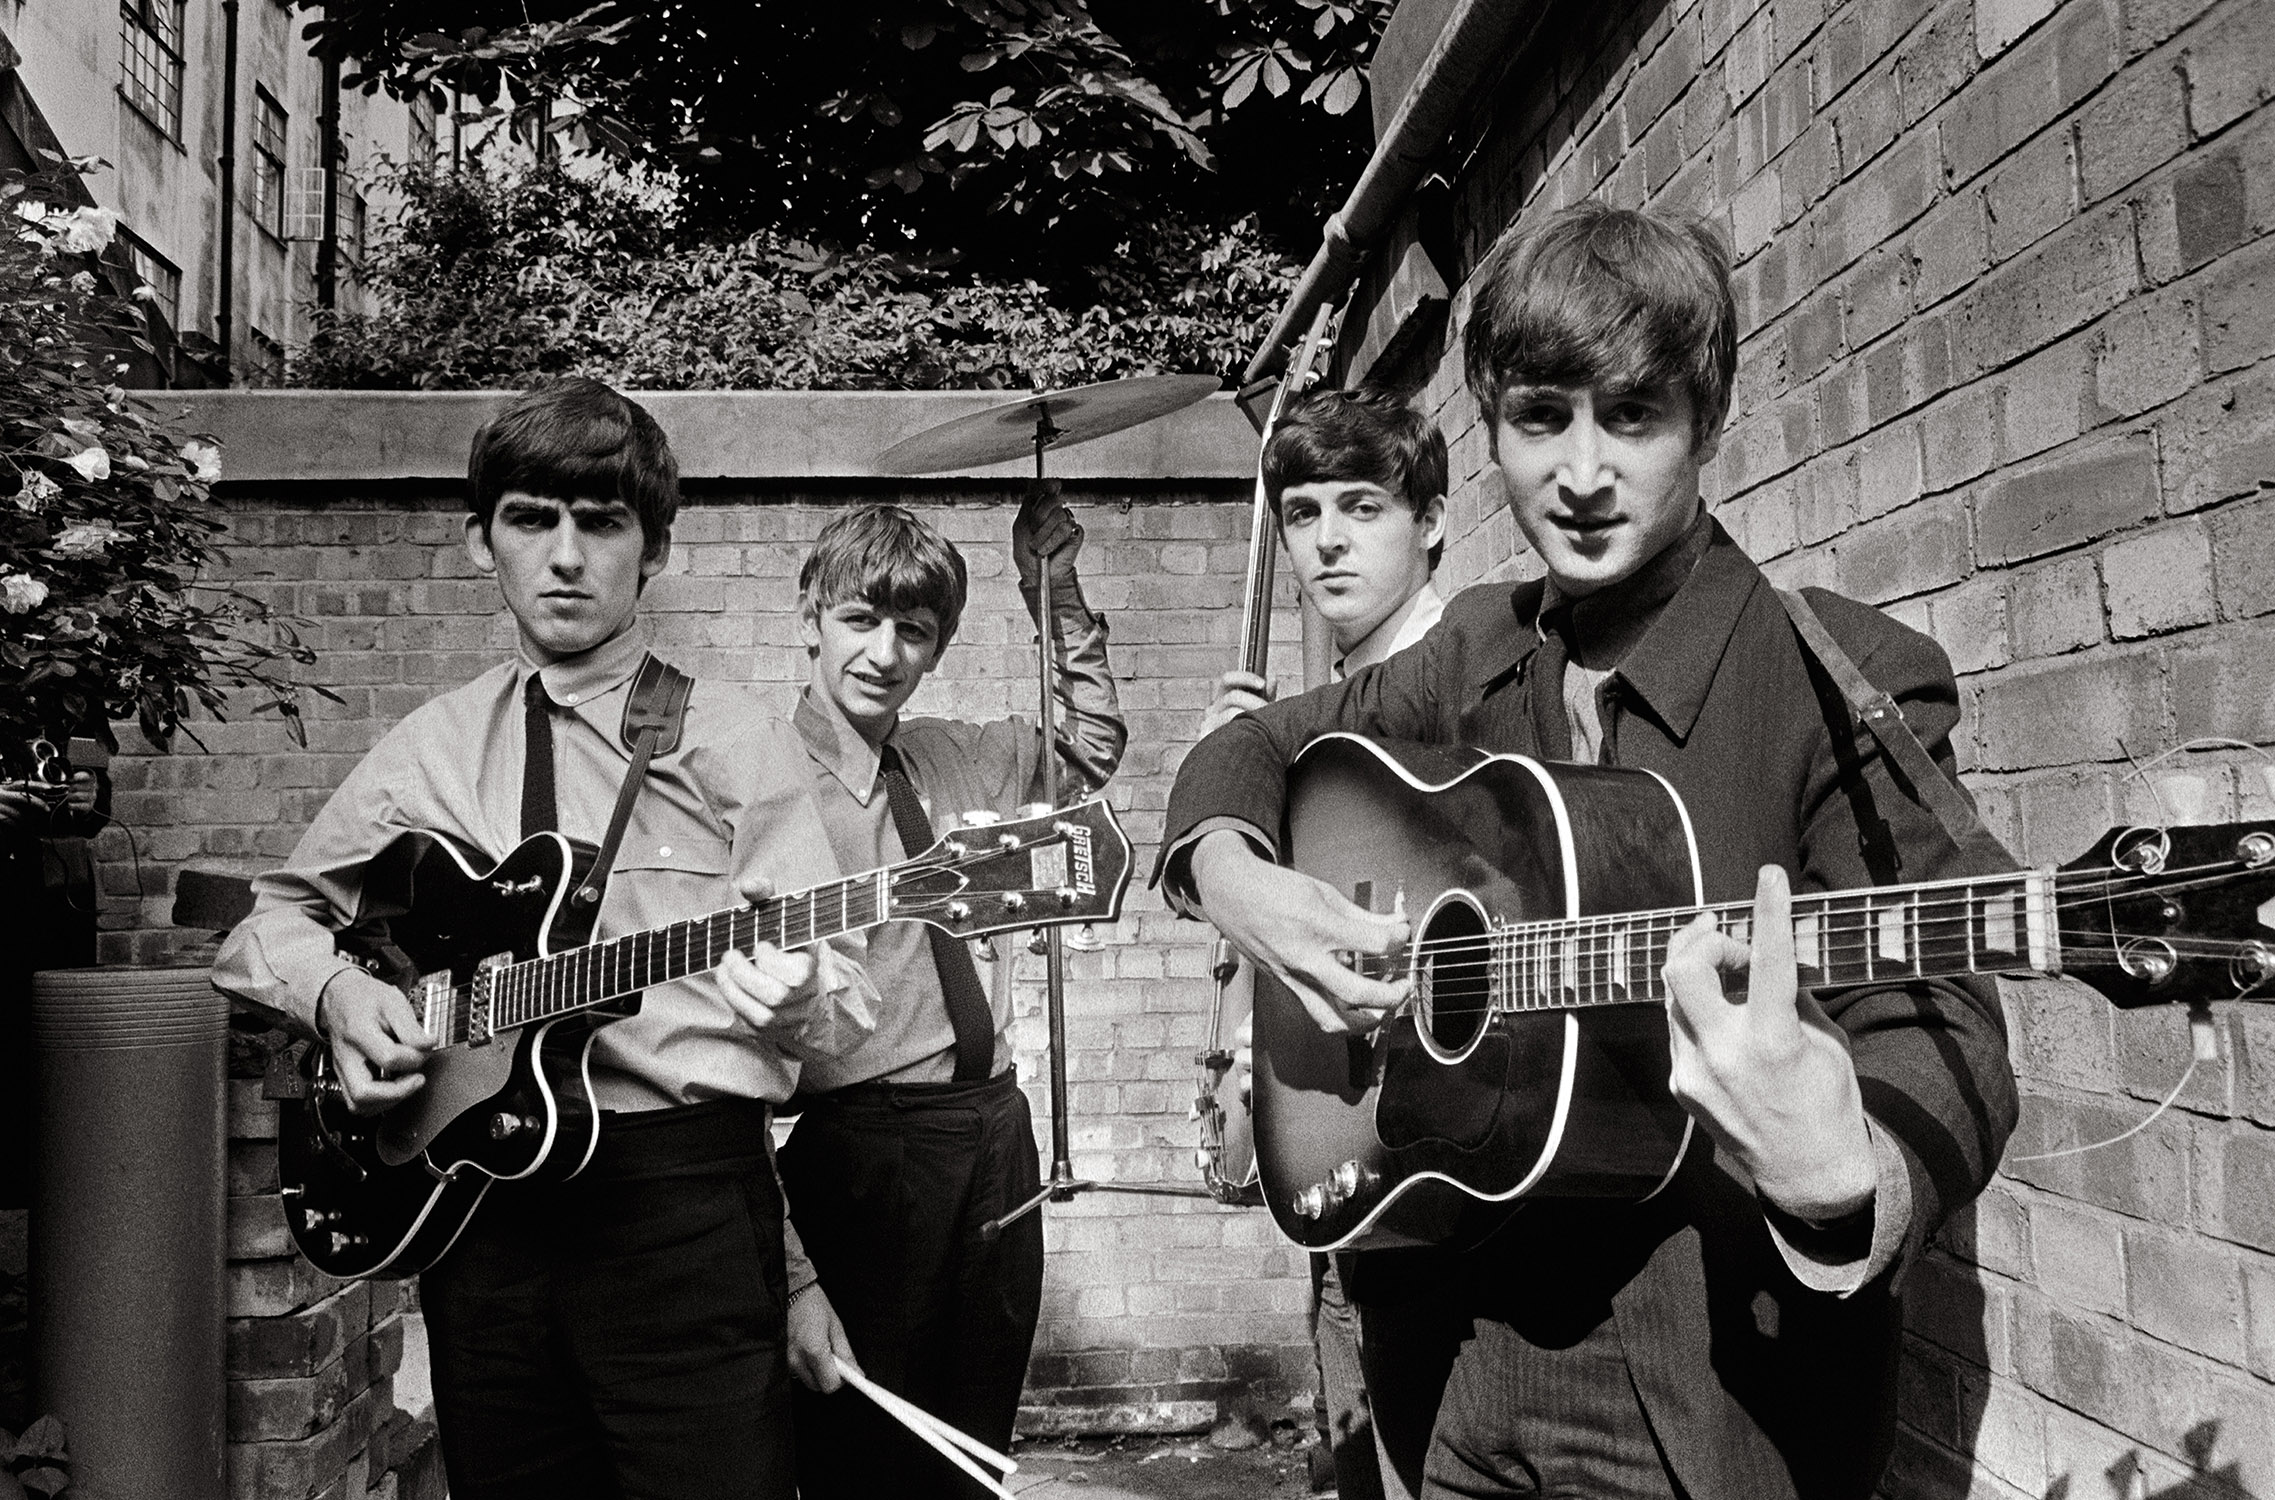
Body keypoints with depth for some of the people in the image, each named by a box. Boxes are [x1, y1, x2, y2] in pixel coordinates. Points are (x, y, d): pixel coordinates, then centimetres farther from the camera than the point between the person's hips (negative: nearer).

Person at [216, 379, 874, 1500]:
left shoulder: (730, 746, 1)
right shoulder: (430, 751, 10)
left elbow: (842, 991, -3)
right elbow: (266, 921, 19)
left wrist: (792, 988, -26)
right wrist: (333, 987, -3)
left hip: (680, 1188, -3)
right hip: (475, 1195, 4)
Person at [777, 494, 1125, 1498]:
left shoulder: (955, 761, 8)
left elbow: (1093, 747, 27)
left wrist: (1055, 588, 13)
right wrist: (792, 1276, -21)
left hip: (999, 1134, 6)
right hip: (862, 1154, -6)